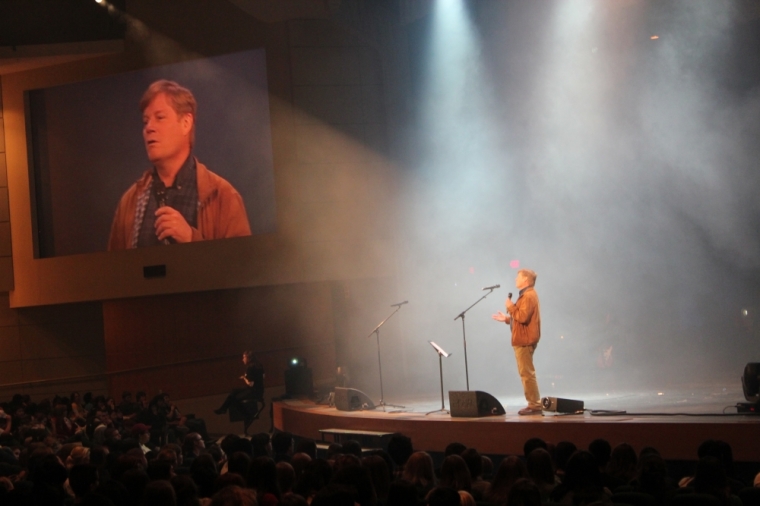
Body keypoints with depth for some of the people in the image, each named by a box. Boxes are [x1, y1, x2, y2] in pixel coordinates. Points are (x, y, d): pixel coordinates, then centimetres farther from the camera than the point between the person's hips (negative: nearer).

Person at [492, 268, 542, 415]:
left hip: (524, 341, -11)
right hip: (524, 340, 11)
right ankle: (534, 404, 15)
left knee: (527, 373, -10)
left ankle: (535, 405, -10)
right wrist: (507, 319, 18)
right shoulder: (527, 295, 20)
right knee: (526, 373, 13)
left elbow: (523, 317, -25)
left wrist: (511, 307, -13)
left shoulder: (528, 296, -15)